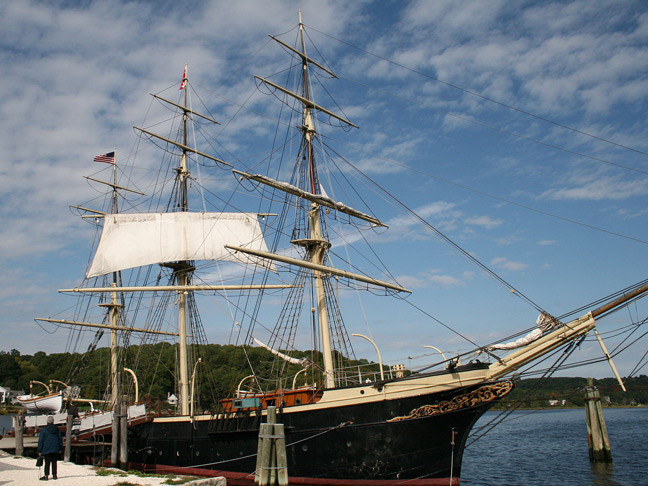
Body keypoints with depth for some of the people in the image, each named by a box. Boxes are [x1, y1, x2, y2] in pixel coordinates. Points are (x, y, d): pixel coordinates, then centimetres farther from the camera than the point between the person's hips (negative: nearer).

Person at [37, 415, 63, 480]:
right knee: (54, 462, 8)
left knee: (47, 463, 1)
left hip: (46, 449, -2)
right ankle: (54, 475, 10)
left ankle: (46, 476, 1)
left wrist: (40, 451, 0)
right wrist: (60, 449, 15)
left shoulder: (44, 429, -4)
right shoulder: (57, 429, 4)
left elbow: (40, 440, -4)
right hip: (55, 448, 2)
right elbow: (60, 439, 8)